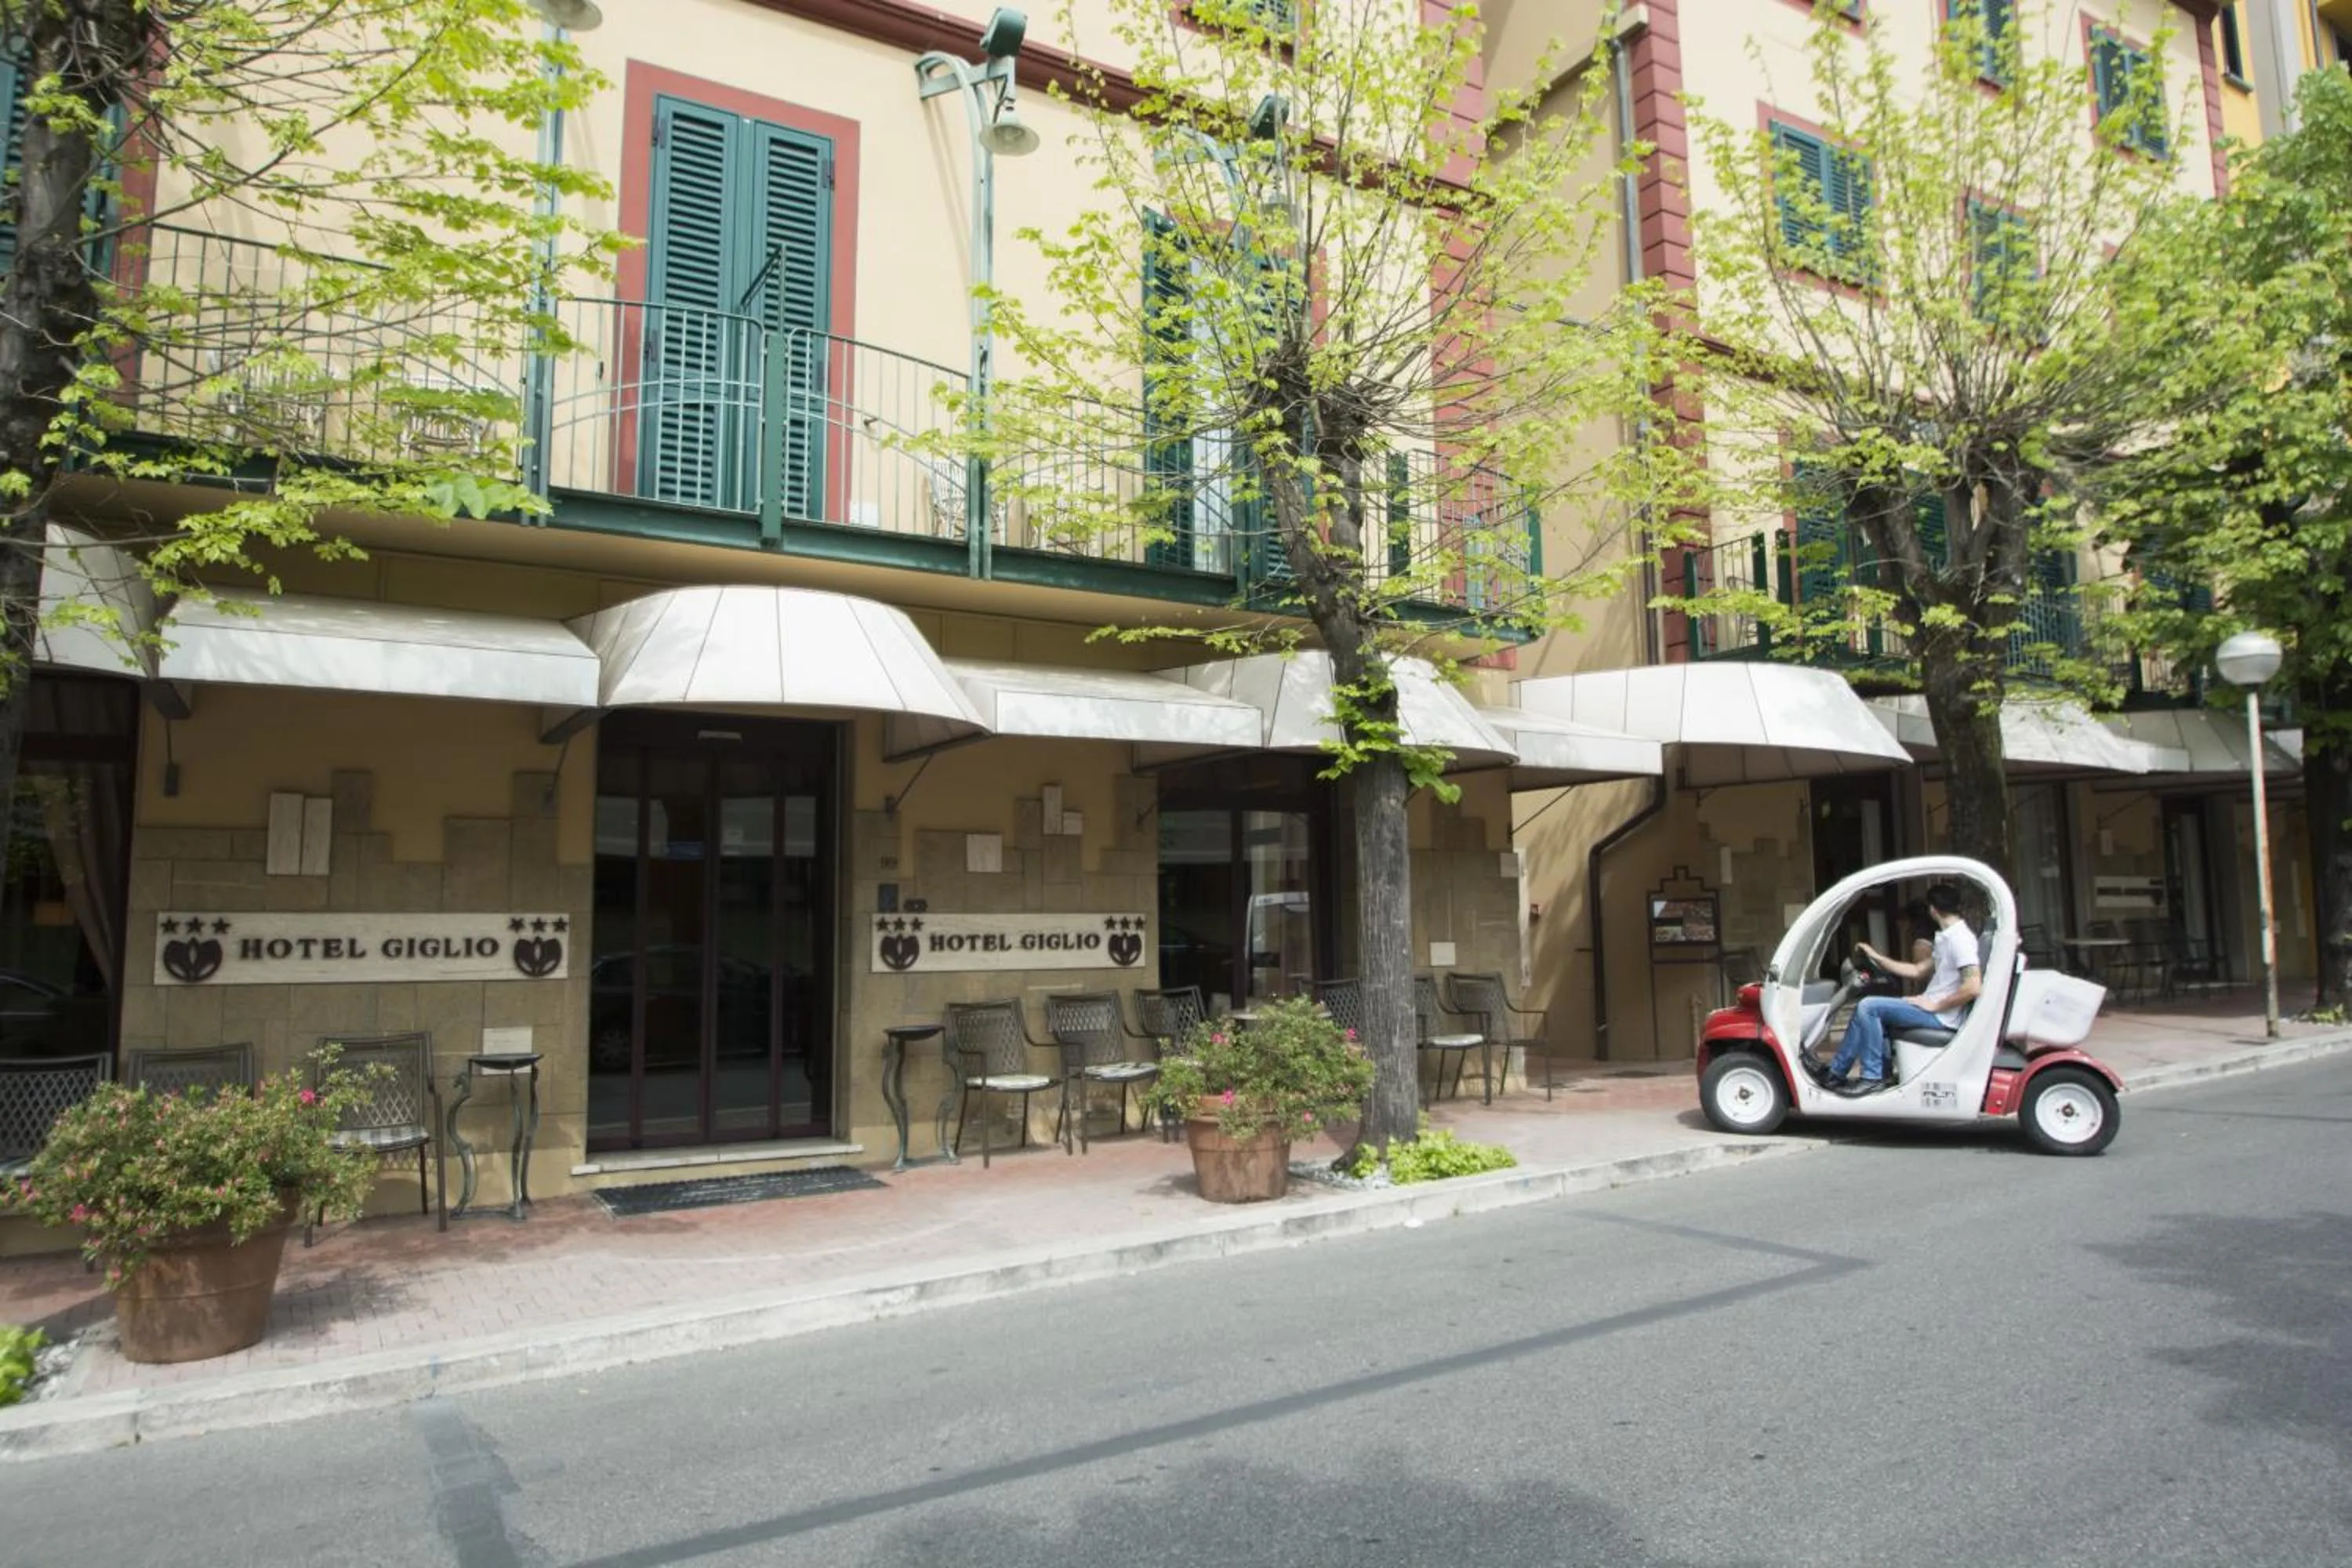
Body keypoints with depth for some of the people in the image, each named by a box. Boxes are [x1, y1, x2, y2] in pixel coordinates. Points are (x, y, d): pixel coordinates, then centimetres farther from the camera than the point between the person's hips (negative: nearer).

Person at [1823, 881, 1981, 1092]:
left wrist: (1936, 1006, -18)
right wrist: (1877, 958, 20)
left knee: (1868, 1007, -14)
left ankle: (1872, 1077, -7)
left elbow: (1974, 987, -26)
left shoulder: (1960, 939, -17)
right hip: (1933, 1008, 10)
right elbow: (1917, 971, 22)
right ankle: (1835, 1072, 9)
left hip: (1941, 1016, -10)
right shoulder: (1947, 937, 15)